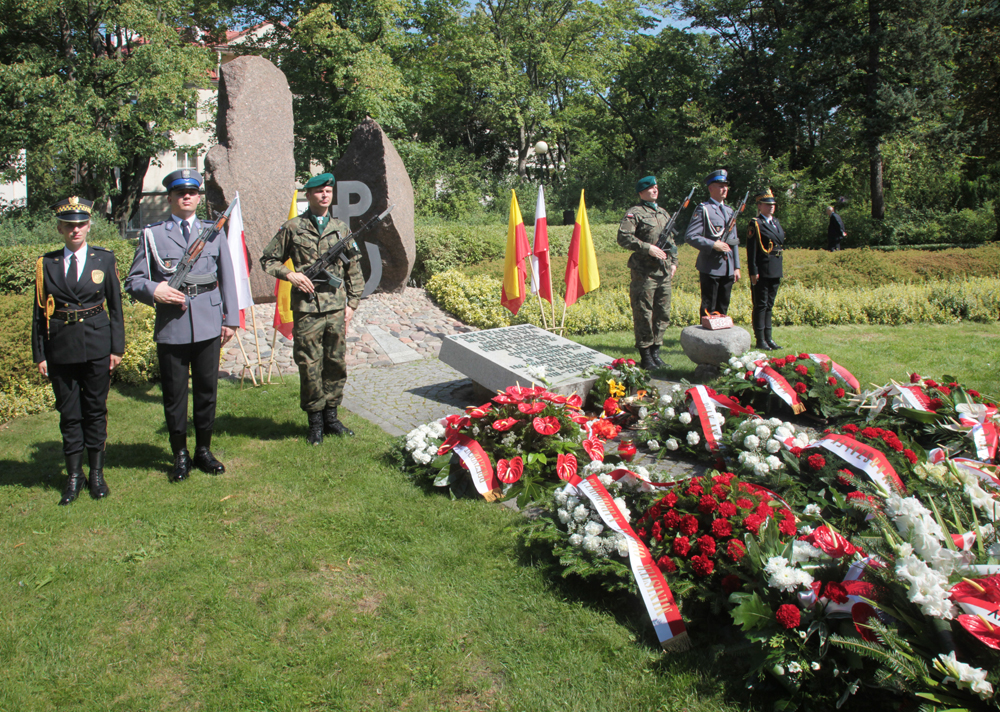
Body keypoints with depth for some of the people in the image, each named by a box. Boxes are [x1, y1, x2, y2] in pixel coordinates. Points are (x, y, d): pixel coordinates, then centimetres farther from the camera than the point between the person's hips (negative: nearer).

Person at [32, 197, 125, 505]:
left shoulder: (104, 259, 2)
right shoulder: (46, 264, 3)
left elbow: (116, 306, 4)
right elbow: (39, 313, 5)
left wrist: (117, 347, 0)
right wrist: (39, 355, 1)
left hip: (97, 346, -1)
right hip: (61, 349, 1)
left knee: (95, 410, 8)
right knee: (69, 413, 8)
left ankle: (97, 473, 20)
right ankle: (74, 475, 20)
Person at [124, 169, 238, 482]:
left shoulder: (214, 232, 11)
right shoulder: (152, 235, 5)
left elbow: (227, 277, 12)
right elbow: (133, 281, 6)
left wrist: (230, 319, 7)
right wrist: (154, 291, -16)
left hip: (208, 325, 2)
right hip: (171, 327, -1)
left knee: (207, 390, 8)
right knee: (174, 394, 5)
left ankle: (204, 450, 23)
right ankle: (180, 455, 19)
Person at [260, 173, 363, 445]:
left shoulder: (341, 228, 11)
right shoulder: (292, 228, 2)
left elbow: (354, 271, 14)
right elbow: (268, 260, 8)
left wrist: (352, 303, 8)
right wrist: (290, 274, -9)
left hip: (336, 308, 3)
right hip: (307, 310, -3)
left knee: (337, 363, 8)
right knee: (309, 366, 1)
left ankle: (331, 416, 23)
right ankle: (315, 421, 15)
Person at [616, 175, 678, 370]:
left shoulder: (664, 214, 19)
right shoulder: (635, 213, -4)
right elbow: (623, 237, -15)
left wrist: (673, 262, 14)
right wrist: (648, 248, -20)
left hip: (664, 272, 7)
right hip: (644, 272, -7)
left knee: (663, 314, 9)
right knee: (644, 314, -3)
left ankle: (655, 352, 19)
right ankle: (645, 357, 4)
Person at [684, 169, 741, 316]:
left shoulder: (729, 211, 17)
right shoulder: (703, 209, -4)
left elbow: (734, 242, 19)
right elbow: (689, 236, -13)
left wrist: (737, 267, 14)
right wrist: (713, 245, -19)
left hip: (728, 270, 6)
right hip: (710, 269, -6)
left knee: (723, 308, 11)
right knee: (709, 311, -2)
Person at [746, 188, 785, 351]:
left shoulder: (776, 222, 16)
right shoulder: (755, 224, -7)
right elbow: (751, 250, -12)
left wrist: (780, 270, 16)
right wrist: (753, 272, -17)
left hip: (775, 271, 7)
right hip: (762, 271, -7)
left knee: (769, 305, 12)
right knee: (760, 305, -2)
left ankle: (768, 338, 18)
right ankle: (760, 340, 3)